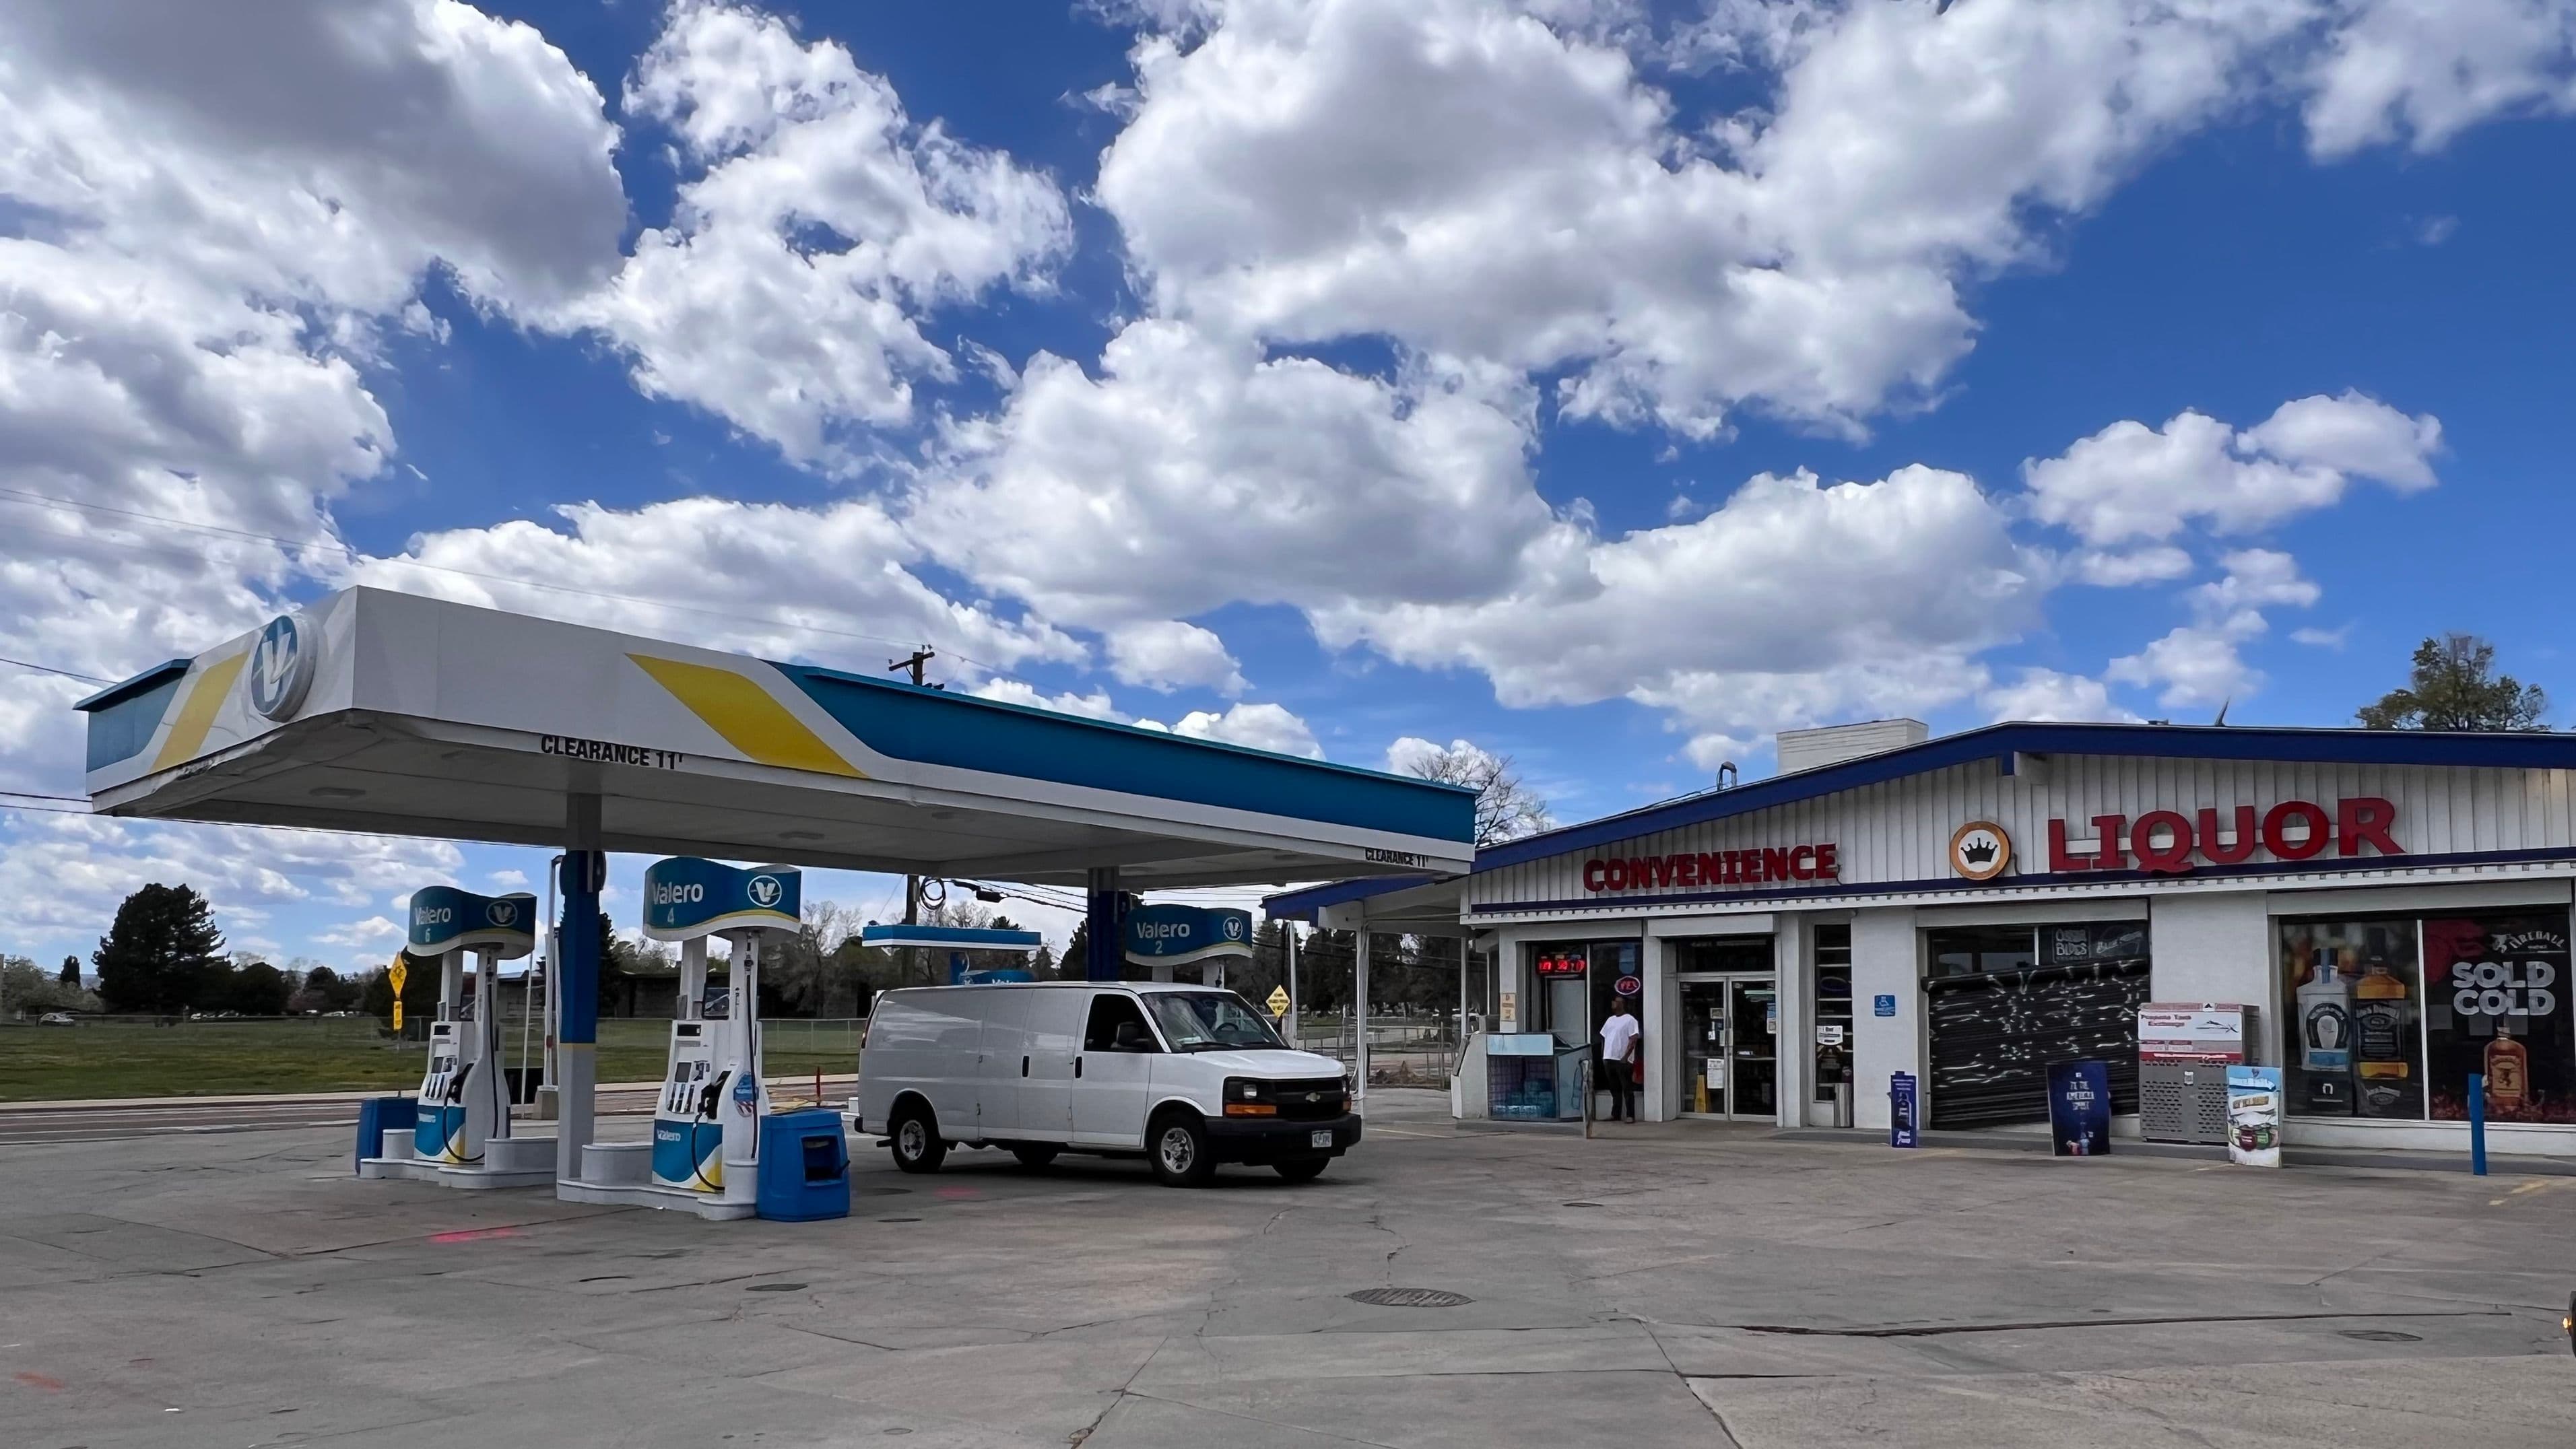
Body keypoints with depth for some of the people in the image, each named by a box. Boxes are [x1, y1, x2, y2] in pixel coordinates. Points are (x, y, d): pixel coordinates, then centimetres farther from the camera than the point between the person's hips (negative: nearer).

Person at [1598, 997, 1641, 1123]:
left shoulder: (1630, 1020, -5)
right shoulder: (1610, 1020, 17)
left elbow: (1633, 1040, -12)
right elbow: (1604, 1038, 20)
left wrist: (1625, 1057, -17)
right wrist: (1603, 1056, 11)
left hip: (1623, 1061, -7)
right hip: (1609, 1059, 7)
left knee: (1627, 1089, -2)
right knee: (1614, 1089, 12)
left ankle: (1630, 1116, 0)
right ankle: (1615, 1115, 17)